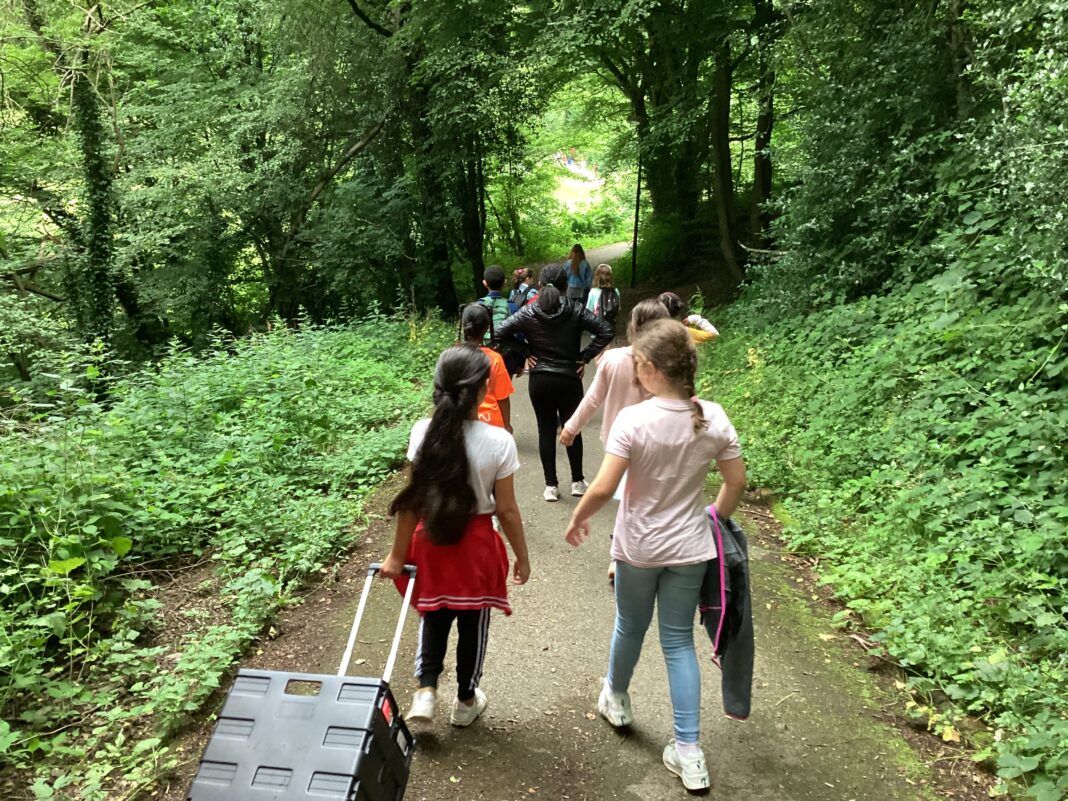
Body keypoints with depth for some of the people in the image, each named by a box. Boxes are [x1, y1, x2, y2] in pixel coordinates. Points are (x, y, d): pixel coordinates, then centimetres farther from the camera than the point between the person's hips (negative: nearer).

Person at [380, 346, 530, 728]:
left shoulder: (423, 432, -14)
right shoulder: (498, 441, -20)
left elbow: (411, 501, -9)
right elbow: (506, 509, -13)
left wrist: (398, 554, 1)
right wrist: (522, 556, 2)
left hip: (431, 539, 2)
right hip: (475, 543, -2)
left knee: (434, 616, 26)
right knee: (472, 623, 18)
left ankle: (426, 690, 17)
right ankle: (466, 700, 35)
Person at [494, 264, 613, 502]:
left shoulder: (528, 312, -5)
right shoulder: (575, 311, -7)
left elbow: (498, 334, -7)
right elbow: (606, 332, -12)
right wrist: (584, 357, -6)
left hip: (539, 380, 1)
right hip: (569, 378, -1)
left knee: (546, 430, 9)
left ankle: (551, 485, 12)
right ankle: (577, 481, 24)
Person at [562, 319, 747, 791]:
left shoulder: (633, 420, -22)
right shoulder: (713, 418, -9)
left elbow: (602, 489, -22)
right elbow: (736, 481, 0)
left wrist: (576, 519, -4)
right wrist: (718, 520, 17)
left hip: (637, 548, -2)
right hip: (688, 549, 3)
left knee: (630, 628, 21)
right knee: (679, 641, 12)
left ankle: (616, 699, 48)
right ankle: (688, 750, 13)